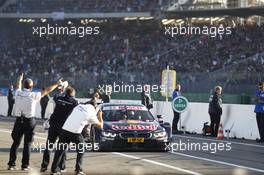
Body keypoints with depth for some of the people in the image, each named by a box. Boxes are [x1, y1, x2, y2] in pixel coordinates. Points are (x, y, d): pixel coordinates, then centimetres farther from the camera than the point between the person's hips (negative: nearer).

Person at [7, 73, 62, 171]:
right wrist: (57, 84, 16)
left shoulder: (18, 93, 0)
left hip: (19, 121, 3)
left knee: (16, 142, 9)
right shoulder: (33, 95, -9)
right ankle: (25, 165, 6)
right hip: (29, 121, -3)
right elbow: (47, 91, 2)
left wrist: (20, 79, 46)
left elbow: (18, 87, 24)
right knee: (27, 144, 5)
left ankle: (11, 164, 7)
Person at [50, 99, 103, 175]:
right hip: (75, 132, -4)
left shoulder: (79, 106, 16)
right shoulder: (91, 113, 4)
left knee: (60, 150, 11)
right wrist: (100, 116, 30)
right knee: (80, 150, 18)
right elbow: (100, 126, 14)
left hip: (65, 129, 4)